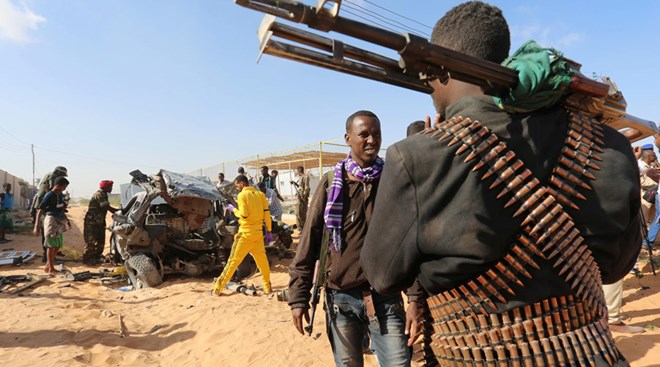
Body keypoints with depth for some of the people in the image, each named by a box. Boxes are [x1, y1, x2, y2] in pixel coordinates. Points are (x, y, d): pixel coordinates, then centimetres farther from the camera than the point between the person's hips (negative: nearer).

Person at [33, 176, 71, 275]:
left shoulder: (60, 195, 9)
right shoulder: (49, 195, -15)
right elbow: (40, 210, -18)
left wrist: (67, 220, 27)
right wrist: (36, 226, -23)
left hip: (59, 222, 8)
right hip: (51, 221, -8)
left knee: (58, 246, 13)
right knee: (51, 246, -1)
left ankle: (48, 266, 24)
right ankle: (51, 268, 8)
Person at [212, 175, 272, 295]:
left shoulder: (242, 195, -8)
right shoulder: (260, 194, 7)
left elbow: (244, 215, -16)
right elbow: (266, 213, 5)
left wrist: (233, 209, 2)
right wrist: (269, 231, 9)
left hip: (245, 233, -4)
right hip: (258, 233, 4)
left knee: (234, 260, 2)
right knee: (262, 260, 13)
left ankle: (218, 288, 9)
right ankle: (267, 287, 20)